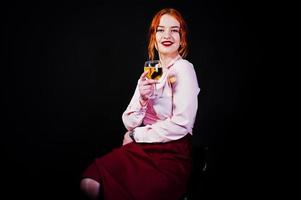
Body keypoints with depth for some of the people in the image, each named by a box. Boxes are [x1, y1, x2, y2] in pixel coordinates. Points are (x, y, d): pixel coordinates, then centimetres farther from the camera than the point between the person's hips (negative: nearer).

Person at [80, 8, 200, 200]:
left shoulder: (183, 69, -7)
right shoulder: (150, 72, 13)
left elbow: (182, 124, -17)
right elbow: (129, 123, 7)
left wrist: (136, 135, -6)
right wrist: (142, 99, -14)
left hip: (171, 155, -5)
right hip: (143, 148, 6)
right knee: (89, 183, -18)